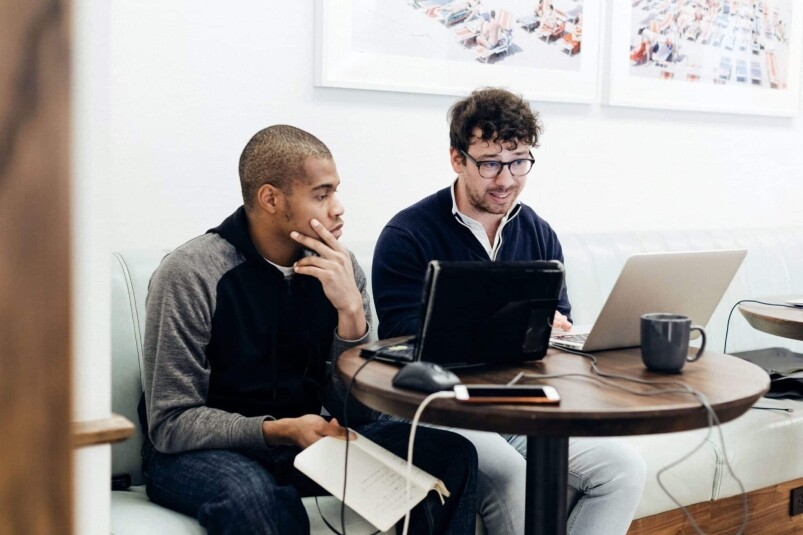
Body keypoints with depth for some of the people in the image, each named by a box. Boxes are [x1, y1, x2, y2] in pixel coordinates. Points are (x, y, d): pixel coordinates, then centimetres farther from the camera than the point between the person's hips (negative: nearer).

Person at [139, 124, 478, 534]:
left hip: (303, 439, 5)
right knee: (256, 498, -40)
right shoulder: (191, 273, -17)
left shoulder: (339, 269, -3)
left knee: (450, 455, -13)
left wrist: (351, 310, -20)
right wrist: (281, 431, -29)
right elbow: (170, 423, -16)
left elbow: (356, 413, -5)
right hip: (203, 450, -5)